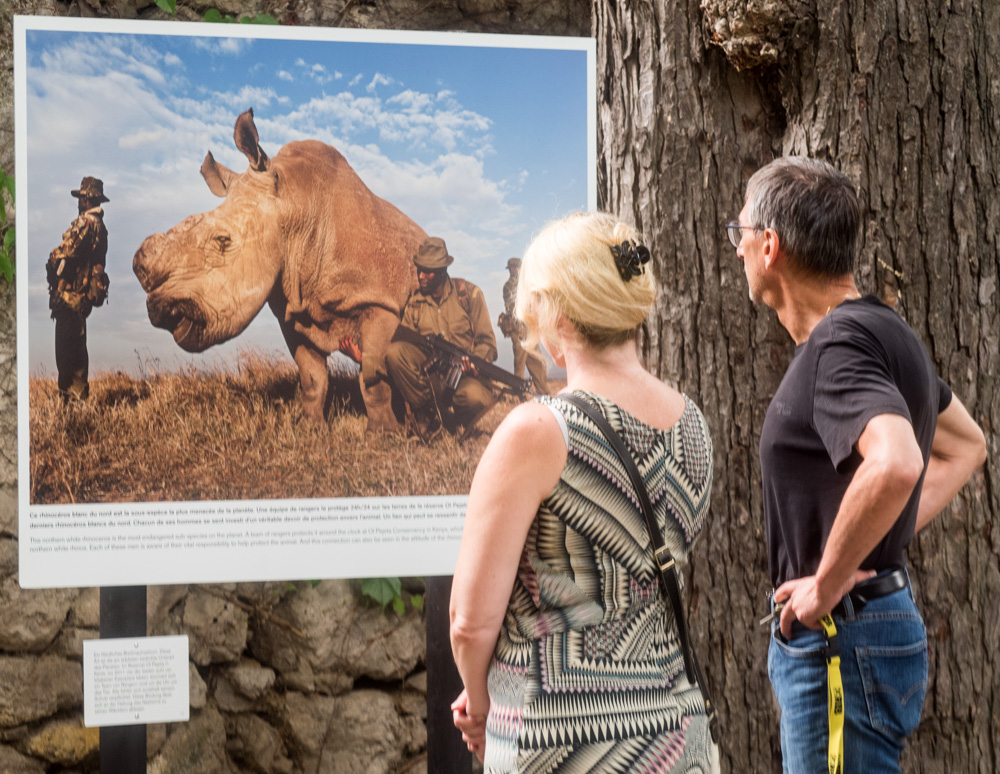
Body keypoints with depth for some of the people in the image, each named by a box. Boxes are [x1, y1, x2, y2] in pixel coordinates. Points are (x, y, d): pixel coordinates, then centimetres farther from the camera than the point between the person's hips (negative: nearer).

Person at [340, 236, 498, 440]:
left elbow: (487, 342, 2)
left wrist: (474, 362, -20)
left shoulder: (469, 293, 1)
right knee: (394, 351, -25)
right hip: (430, 376, 2)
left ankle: (453, 425, -1)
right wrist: (363, 359, -14)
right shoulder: (413, 303, 6)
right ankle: (428, 413, -11)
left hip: (466, 376, -2)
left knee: (474, 396, -39)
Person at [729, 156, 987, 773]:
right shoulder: (883, 330, 12)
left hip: (844, 642, -10)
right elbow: (964, 445, 25)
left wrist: (827, 585, -27)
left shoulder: (840, 347, -20)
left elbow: (895, 464, -39)